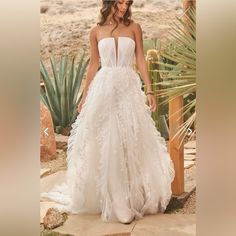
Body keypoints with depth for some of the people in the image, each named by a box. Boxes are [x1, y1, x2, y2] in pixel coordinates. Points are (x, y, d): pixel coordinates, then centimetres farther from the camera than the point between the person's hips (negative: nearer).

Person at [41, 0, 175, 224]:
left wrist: (149, 90, -5)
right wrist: (85, 95, 10)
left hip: (129, 88, 0)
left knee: (131, 141, 2)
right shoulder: (96, 31, 8)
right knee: (102, 143, 1)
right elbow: (93, 65, 12)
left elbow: (141, 61, 4)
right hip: (104, 88, 0)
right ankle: (107, 196, 12)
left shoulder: (134, 28, 7)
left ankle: (133, 196, 14)